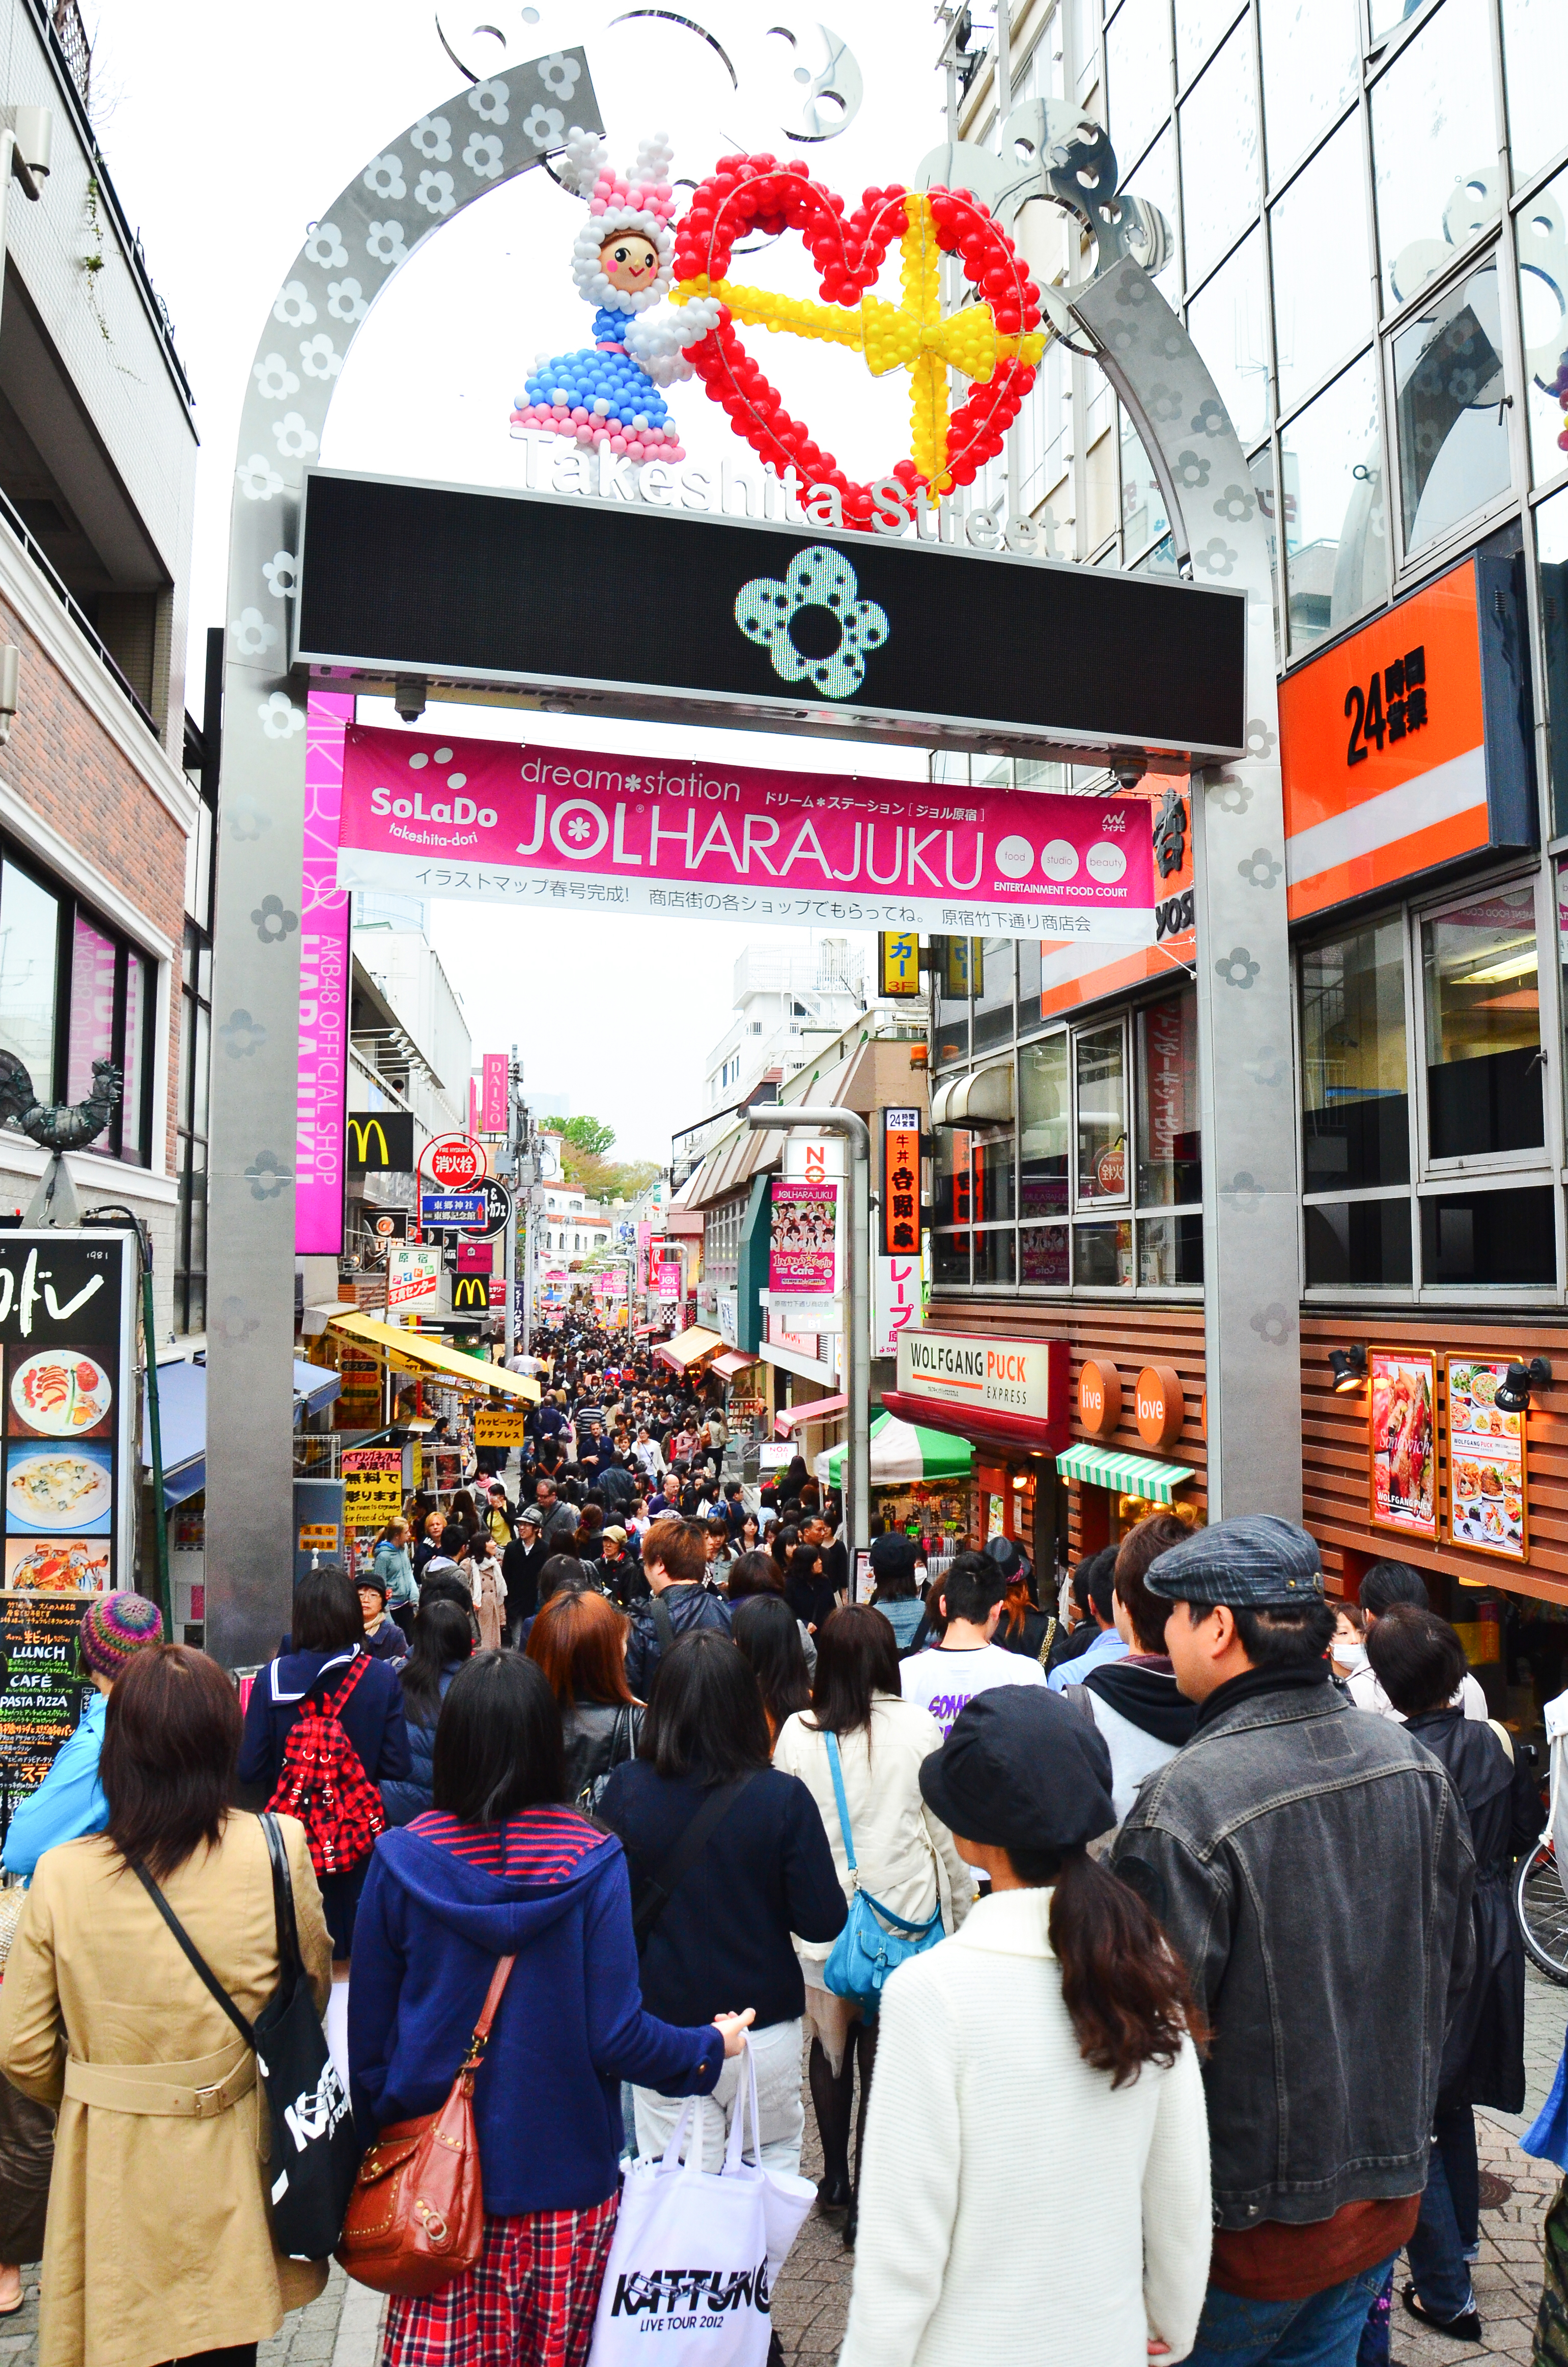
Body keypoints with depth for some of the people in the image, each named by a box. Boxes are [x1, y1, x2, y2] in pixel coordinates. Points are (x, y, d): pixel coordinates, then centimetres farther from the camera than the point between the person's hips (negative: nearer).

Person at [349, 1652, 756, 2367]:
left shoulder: (400, 1861, -10)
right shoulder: (591, 1861, -14)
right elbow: (616, 2037, -13)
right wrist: (712, 2045, 5)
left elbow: (368, 2037, -1)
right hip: (566, 2177, 0)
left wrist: (373, 2136, 16)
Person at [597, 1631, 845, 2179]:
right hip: (765, 2026, 0)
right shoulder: (782, 1798, -15)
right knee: (773, 2170, 19)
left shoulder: (625, 1791, -12)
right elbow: (823, 1921, -12)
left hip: (663, 2031, 1)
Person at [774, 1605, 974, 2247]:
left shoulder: (798, 1732, -7)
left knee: (830, 2042, 19)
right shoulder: (917, 1726, -10)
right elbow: (944, 1830, -3)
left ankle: (835, 2177, 33)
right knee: (883, 2051, 8)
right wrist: (963, 1907, 9)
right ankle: (866, 2198, 13)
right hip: (903, 1908, -2)